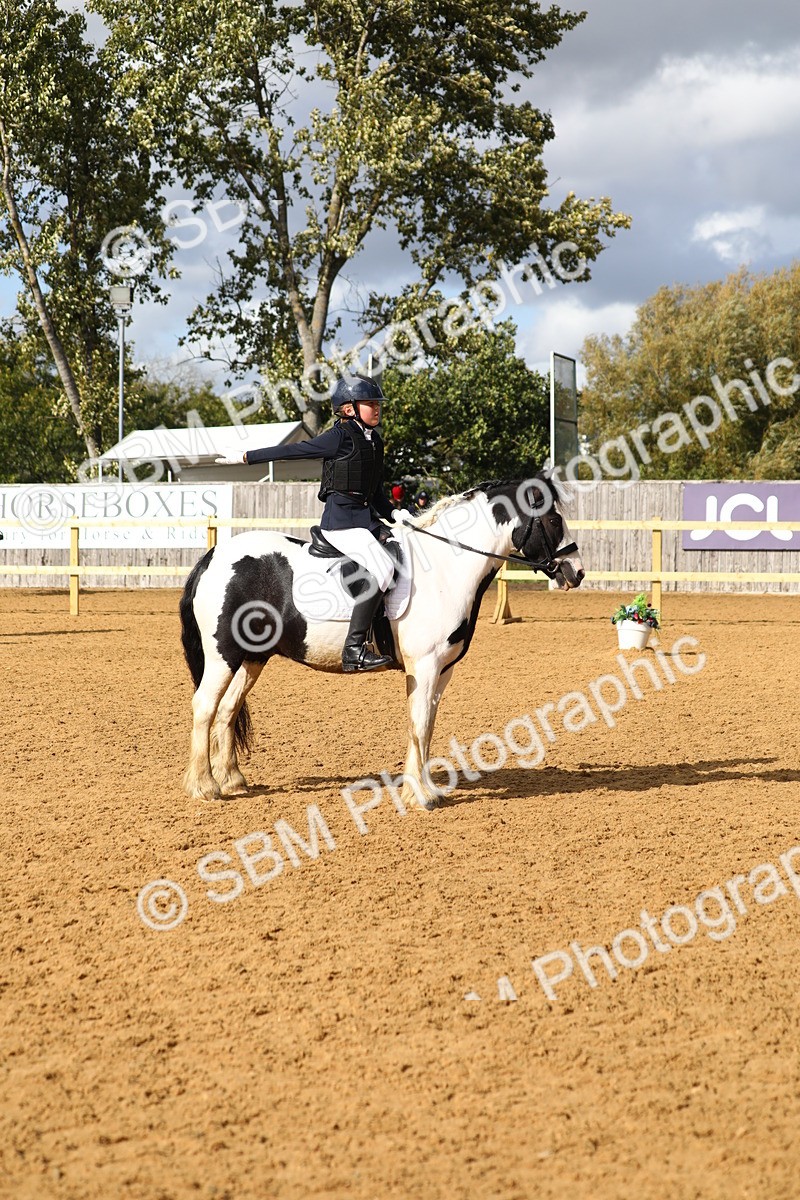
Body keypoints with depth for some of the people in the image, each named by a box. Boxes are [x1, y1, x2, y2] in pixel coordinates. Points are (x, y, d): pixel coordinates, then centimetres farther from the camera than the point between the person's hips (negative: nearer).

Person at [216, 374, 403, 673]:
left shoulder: (375, 442, 17)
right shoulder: (340, 438, -7)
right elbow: (291, 450, -3)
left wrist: (394, 513, 7)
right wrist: (245, 457, -2)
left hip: (366, 518, 9)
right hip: (341, 519, -9)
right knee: (382, 568, -25)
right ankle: (354, 648, -28)